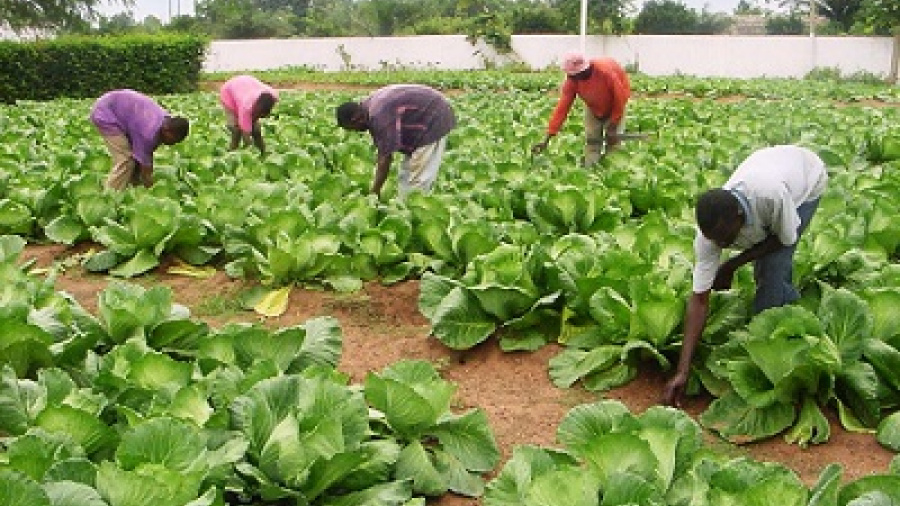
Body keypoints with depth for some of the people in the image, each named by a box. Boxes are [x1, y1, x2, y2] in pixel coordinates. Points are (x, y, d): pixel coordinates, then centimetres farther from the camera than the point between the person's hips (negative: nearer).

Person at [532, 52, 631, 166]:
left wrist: (613, 125, -22)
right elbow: (562, 107, -28)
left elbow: (619, 98, -27)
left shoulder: (606, 72, -40)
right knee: (591, 139, -5)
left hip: (614, 105, -3)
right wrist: (547, 138, -32)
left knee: (613, 139, -8)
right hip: (593, 107, 3)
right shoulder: (572, 80, -29)